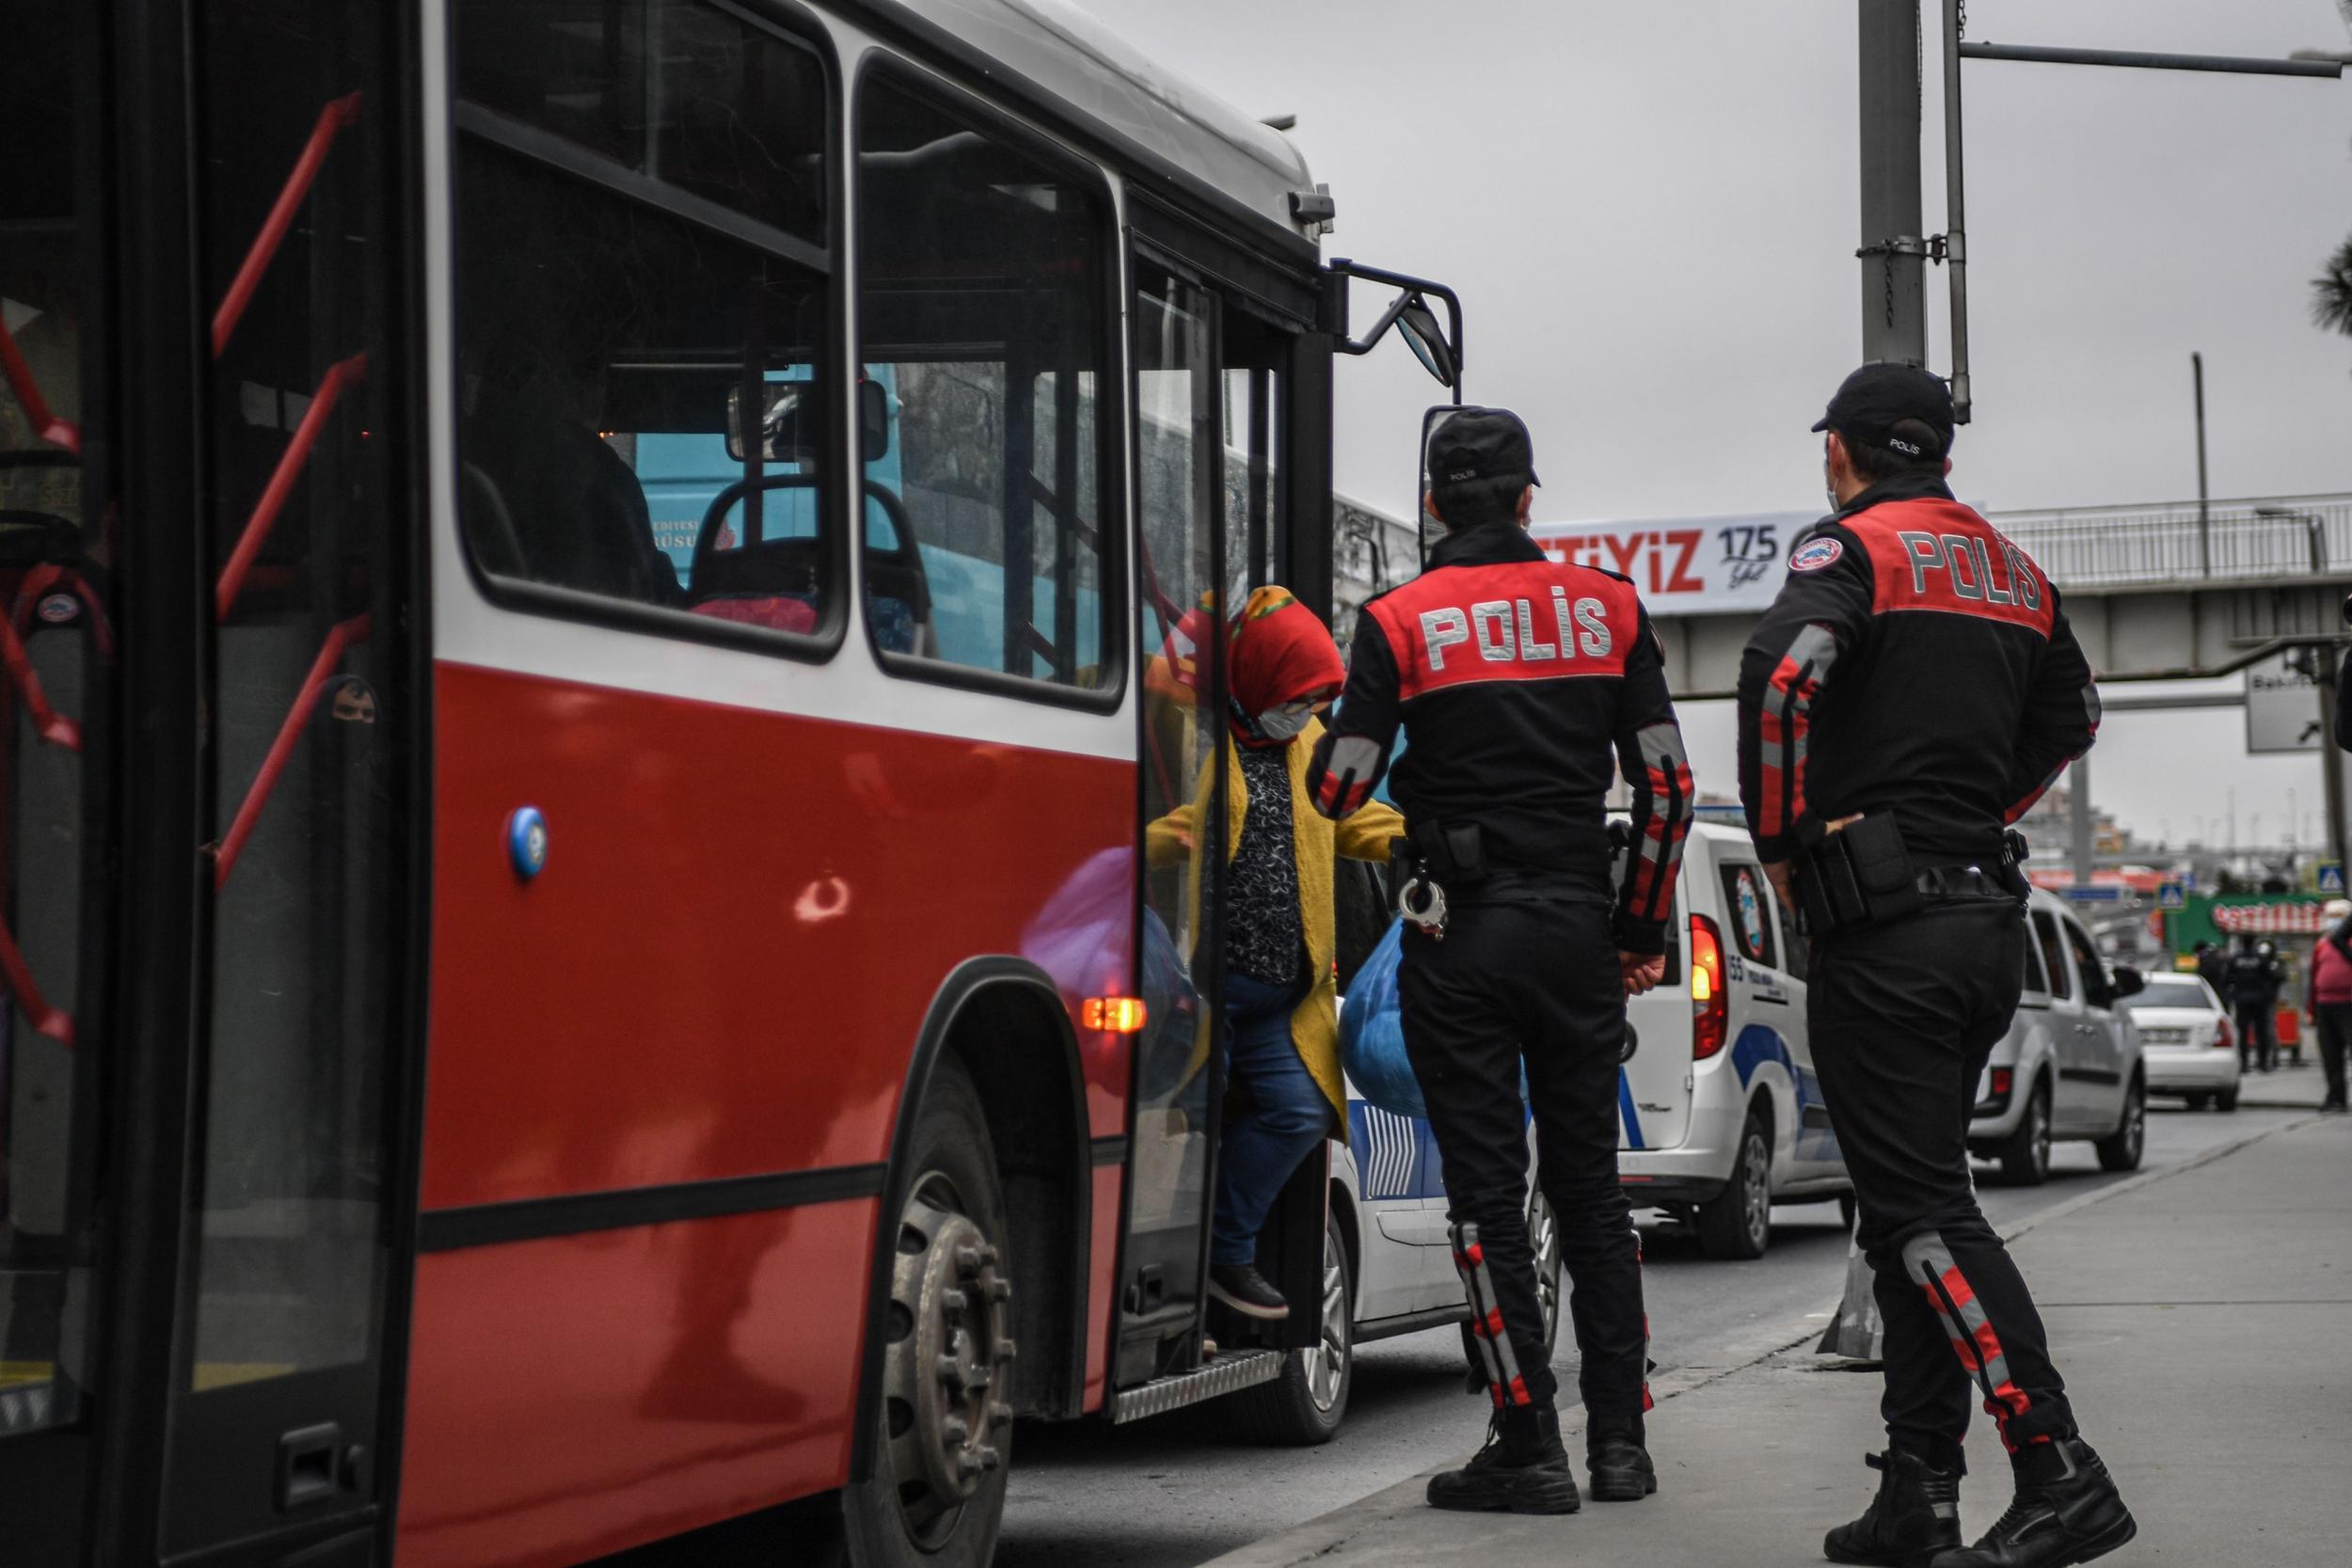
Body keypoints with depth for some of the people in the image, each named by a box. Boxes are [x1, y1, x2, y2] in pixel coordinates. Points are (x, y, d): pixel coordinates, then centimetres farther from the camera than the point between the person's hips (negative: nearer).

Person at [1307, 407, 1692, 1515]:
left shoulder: (1401, 622, -4)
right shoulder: (1608, 606, 5)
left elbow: (1340, 789, -7)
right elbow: (1666, 786, 4)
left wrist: (1317, 747, 17)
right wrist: (1643, 931, 13)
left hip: (1460, 934, -3)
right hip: (1577, 924, 3)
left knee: (1489, 1190, 1)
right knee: (1588, 1181, 12)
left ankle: (1529, 1448, 1)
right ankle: (1620, 1438, 13)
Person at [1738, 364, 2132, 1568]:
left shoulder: (1852, 547, -7)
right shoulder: (2007, 568, 18)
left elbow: (1782, 670, -26)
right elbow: (2072, 715, 31)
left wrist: (1780, 841, -14)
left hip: (1884, 921, -8)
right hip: (1989, 910, 8)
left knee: (1922, 1208, -8)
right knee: (1911, 1203, 12)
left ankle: (2057, 1471, -16)